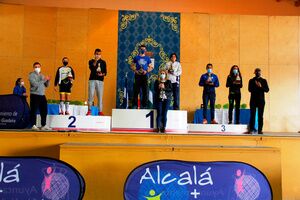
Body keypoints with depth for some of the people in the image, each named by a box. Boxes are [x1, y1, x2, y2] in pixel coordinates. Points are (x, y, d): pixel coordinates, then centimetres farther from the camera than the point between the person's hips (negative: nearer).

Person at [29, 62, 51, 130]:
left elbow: (46, 85, 16)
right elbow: (35, 84, -15)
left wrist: (48, 80, -3)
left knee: (44, 111, 7)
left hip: (42, 95, 6)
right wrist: (44, 80, -16)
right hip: (34, 95, -6)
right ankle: (34, 125, 2)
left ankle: (43, 125, 14)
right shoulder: (32, 75, -2)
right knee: (34, 111, -4)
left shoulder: (42, 75, 16)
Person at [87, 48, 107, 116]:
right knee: (91, 95, -3)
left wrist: (102, 74, -10)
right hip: (92, 80, -1)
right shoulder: (91, 61, 9)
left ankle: (100, 111, 1)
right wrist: (95, 61, -20)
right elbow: (91, 68, -11)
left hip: (100, 80, 1)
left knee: (100, 96, -2)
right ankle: (89, 110, 5)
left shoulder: (103, 62, 13)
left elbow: (105, 72, 11)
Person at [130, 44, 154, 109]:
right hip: (137, 75, 0)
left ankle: (144, 105, 5)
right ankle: (134, 104, 3)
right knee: (136, 90, -2)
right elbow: (132, 66, 10)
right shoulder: (136, 57, 10)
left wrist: (146, 71, -8)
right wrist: (135, 71, -8)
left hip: (145, 75, 1)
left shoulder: (147, 58, 11)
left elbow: (151, 67, 10)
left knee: (145, 91, -1)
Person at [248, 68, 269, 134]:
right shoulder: (251, 81, 10)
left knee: (260, 115, 0)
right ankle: (251, 129, -2)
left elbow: (267, 90, 2)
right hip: (253, 100, 0)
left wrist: (261, 87, -13)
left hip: (261, 100, 1)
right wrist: (256, 86, -14)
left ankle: (260, 130, 1)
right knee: (252, 115, -4)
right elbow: (250, 89, -2)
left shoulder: (264, 81, 11)